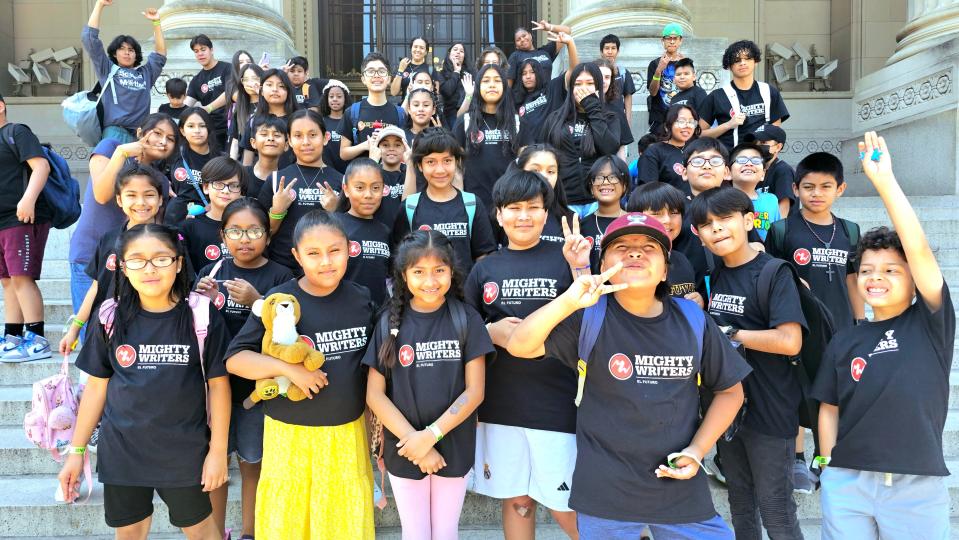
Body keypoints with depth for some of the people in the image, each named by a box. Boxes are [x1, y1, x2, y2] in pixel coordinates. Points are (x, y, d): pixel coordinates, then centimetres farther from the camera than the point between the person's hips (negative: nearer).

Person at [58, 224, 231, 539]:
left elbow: (218, 384, -6)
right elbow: (96, 386, 5)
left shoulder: (202, 315, -11)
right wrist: (77, 450, 6)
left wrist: (218, 450, -6)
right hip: (120, 451, 3)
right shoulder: (112, 318, -3)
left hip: (185, 451, -2)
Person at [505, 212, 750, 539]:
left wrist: (697, 451, -2)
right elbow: (518, 346, -19)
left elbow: (730, 390, 9)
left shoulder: (692, 321, -1)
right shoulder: (590, 319, -8)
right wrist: (568, 302, -34)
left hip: (682, 490, 3)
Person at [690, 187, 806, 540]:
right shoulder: (715, 276, 6)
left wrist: (729, 334, -17)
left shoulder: (774, 273, -14)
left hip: (769, 410, -6)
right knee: (740, 504, 20)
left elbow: (789, 342, -24)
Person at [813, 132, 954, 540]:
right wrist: (828, 468, 1)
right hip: (847, 482, 2)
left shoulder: (931, 324, -4)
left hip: (918, 486, -2)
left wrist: (884, 180, -23)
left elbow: (920, 250, -17)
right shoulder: (843, 342, 3)